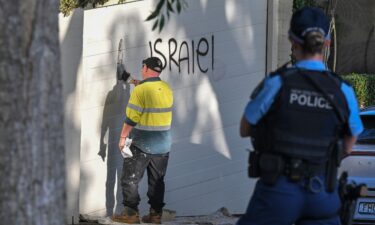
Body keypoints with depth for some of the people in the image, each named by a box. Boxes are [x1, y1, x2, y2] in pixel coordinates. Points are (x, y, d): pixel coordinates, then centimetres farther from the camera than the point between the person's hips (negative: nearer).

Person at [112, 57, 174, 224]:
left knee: (130, 179, 3)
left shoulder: (140, 90, -15)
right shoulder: (167, 89, 4)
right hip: (163, 145, 6)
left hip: (142, 145, -6)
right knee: (157, 180, 13)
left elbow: (131, 117, -17)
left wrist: (123, 137, -8)